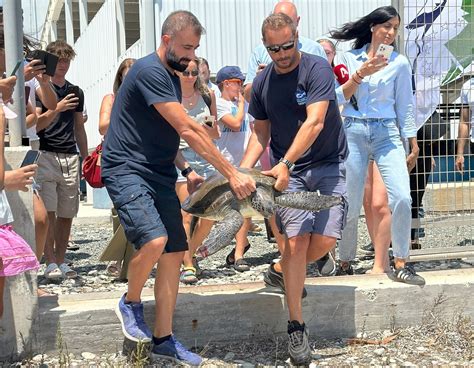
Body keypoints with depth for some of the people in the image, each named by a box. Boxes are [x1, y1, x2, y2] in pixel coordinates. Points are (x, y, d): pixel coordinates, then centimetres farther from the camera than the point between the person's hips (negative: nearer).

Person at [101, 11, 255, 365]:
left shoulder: (172, 77, 16)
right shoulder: (150, 71, -15)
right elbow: (188, 129, -21)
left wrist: (187, 170, 10)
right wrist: (231, 173, -21)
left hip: (160, 175, 9)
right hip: (127, 170, -9)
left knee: (174, 253, 3)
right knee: (154, 240, -28)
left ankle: (163, 339, 14)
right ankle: (131, 302, 2)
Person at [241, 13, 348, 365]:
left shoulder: (318, 68, -12)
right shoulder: (262, 82, 3)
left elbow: (314, 123, -23)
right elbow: (261, 133, 9)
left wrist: (285, 163, -32)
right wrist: (243, 170, -7)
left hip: (328, 163, -2)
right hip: (287, 170, 2)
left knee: (325, 240, -11)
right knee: (296, 240, -12)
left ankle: (281, 271, 22)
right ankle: (296, 326, -1)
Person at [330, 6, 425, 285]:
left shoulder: (400, 63, 6)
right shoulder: (350, 58, 8)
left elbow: (405, 107, 9)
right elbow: (340, 97, 1)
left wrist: (413, 146, 9)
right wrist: (360, 74, -12)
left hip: (387, 133, 0)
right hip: (354, 133, 0)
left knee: (402, 198, -16)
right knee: (351, 205, 3)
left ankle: (400, 264, -3)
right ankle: (346, 262, 22)